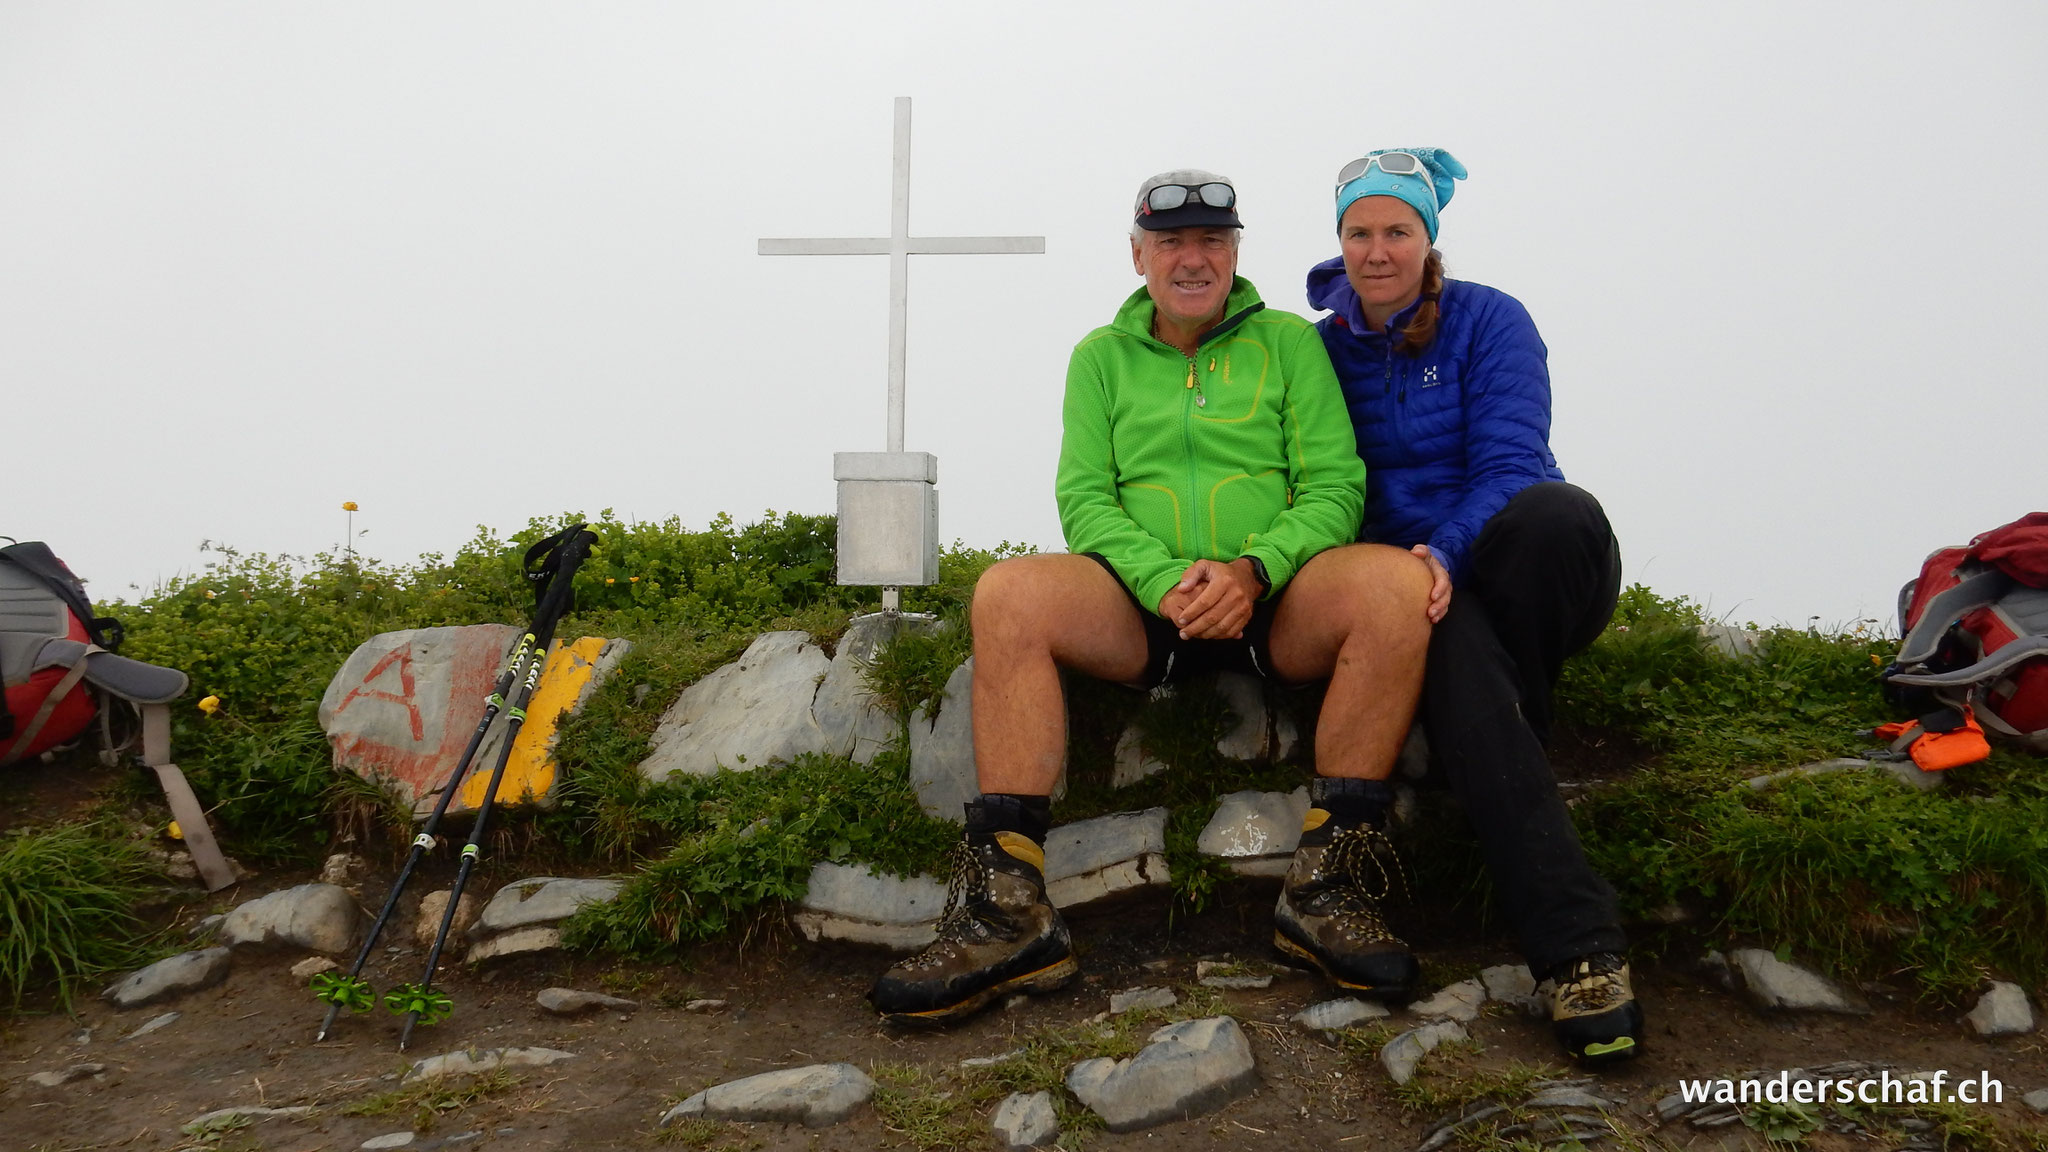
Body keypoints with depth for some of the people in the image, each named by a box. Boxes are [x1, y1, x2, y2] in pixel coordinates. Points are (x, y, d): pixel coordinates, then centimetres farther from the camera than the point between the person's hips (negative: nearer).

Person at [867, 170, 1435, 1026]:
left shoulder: (1289, 342, 12)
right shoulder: (1101, 356, 15)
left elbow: (1334, 484, 2)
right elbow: (1083, 498, 4)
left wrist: (1255, 569, -18)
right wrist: (1164, 579, -16)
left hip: (1277, 606, 0)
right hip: (1142, 611, 1)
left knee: (1396, 580, -31)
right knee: (1008, 593, -28)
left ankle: (1324, 892, -24)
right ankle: (1011, 913, -27)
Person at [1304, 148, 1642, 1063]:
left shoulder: (1489, 320, 2)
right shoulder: (1322, 349, 9)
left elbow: (1510, 463, -8)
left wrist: (1448, 553, -27)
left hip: (1501, 567, 0)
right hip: (1405, 580, 0)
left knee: (1558, 514, -38)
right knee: (1455, 650, -39)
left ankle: (1511, 744, -18)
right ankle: (1579, 949, -44)